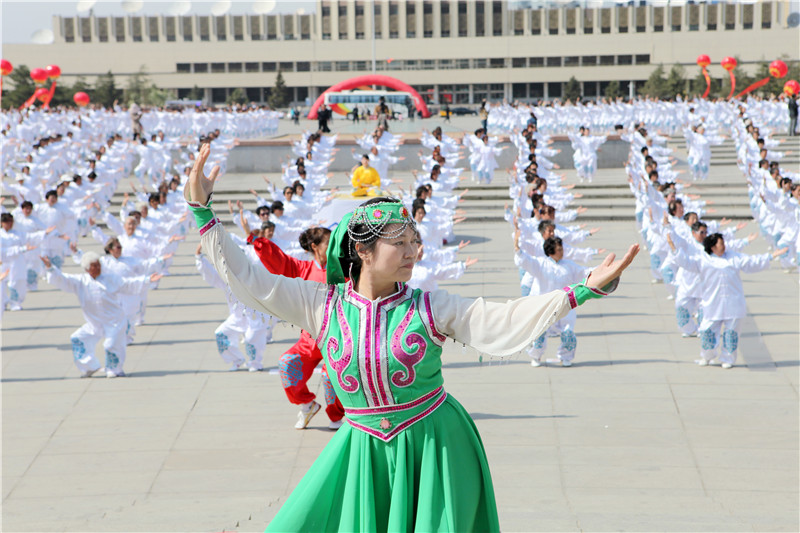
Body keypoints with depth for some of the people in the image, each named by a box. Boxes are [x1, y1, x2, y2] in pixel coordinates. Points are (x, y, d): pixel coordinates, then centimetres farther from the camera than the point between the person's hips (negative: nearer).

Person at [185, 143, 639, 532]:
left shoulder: (430, 308, -6)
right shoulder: (322, 305, -3)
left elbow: (504, 321, -13)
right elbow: (247, 279, 0)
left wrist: (584, 290, -23)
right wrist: (203, 210, -3)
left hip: (434, 448, -2)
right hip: (364, 452, 2)